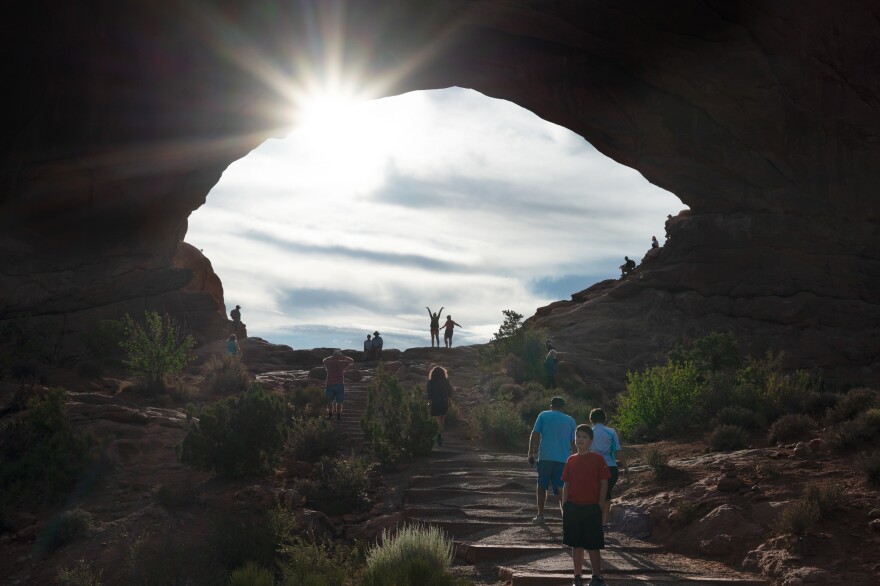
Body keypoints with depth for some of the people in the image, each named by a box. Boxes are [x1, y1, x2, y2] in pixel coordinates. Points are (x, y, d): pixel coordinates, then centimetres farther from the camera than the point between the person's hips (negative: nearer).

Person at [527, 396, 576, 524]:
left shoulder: (543, 415, 8)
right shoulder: (570, 420, 13)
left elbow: (534, 435, 0)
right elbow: (573, 443, 12)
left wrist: (531, 454, 4)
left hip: (545, 457, -1)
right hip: (563, 459, 1)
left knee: (541, 486, 13)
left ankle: (540, 516, 14)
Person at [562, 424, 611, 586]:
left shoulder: (597, 459, -4)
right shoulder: (571, 461, 6)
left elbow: (604, 484, -3)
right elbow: (566, 485, 9)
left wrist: (600, 506, -7)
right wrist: (565, 507, 3)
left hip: (592, 508, -3)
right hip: (573, 507, 3)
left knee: (593, 545, 1)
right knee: (576, 545, 9)